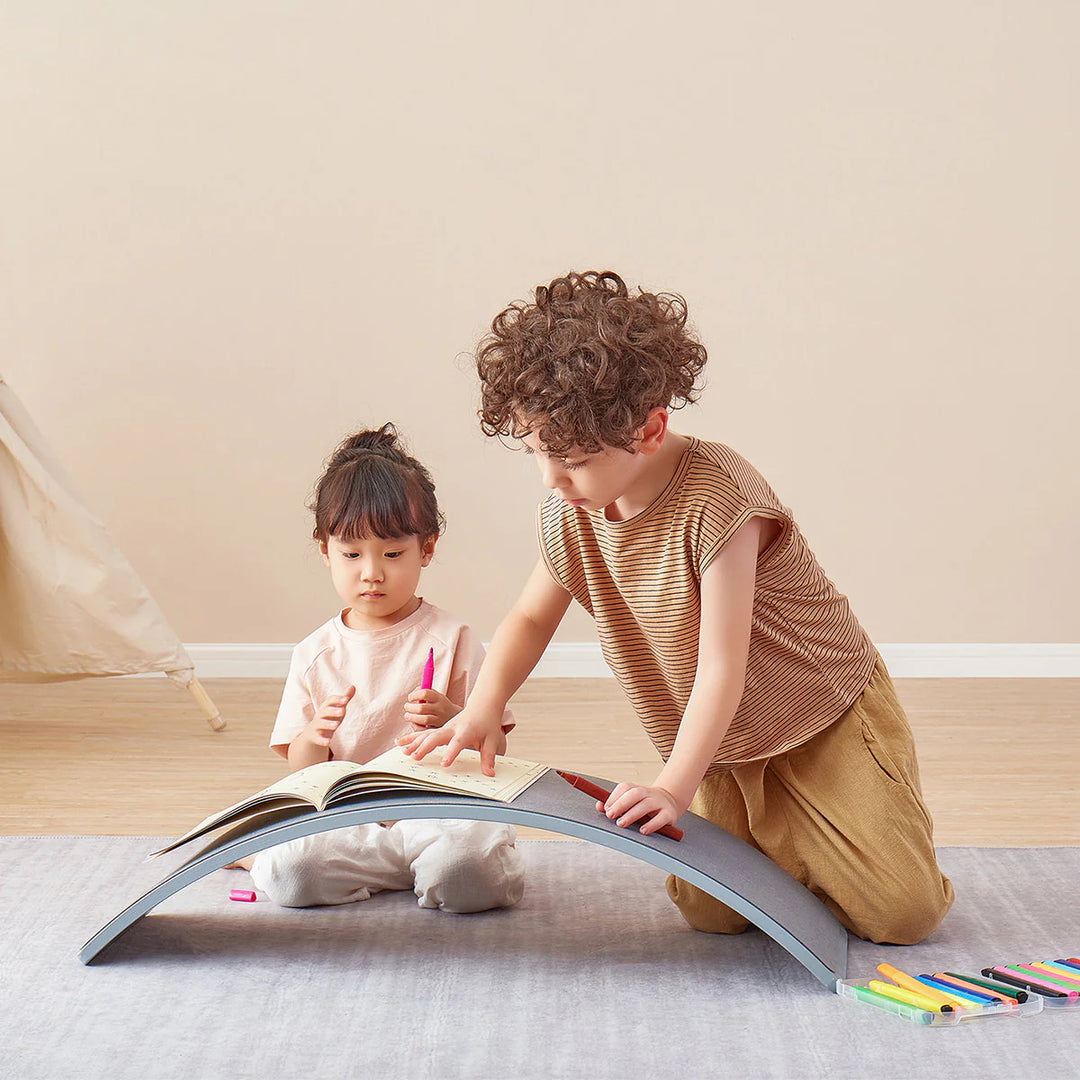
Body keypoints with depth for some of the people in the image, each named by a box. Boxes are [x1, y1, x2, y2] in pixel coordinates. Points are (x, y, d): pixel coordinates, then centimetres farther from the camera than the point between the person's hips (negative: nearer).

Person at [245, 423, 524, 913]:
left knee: (466, 873, -34)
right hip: (346, 821, 2)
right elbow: (300, 771, 10)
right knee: (285, 874, -28)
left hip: (438, 813, -1)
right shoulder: (315, 653, 9)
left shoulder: (451, 638, 2)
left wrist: (453, 721, -20)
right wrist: (314, 737, -13)